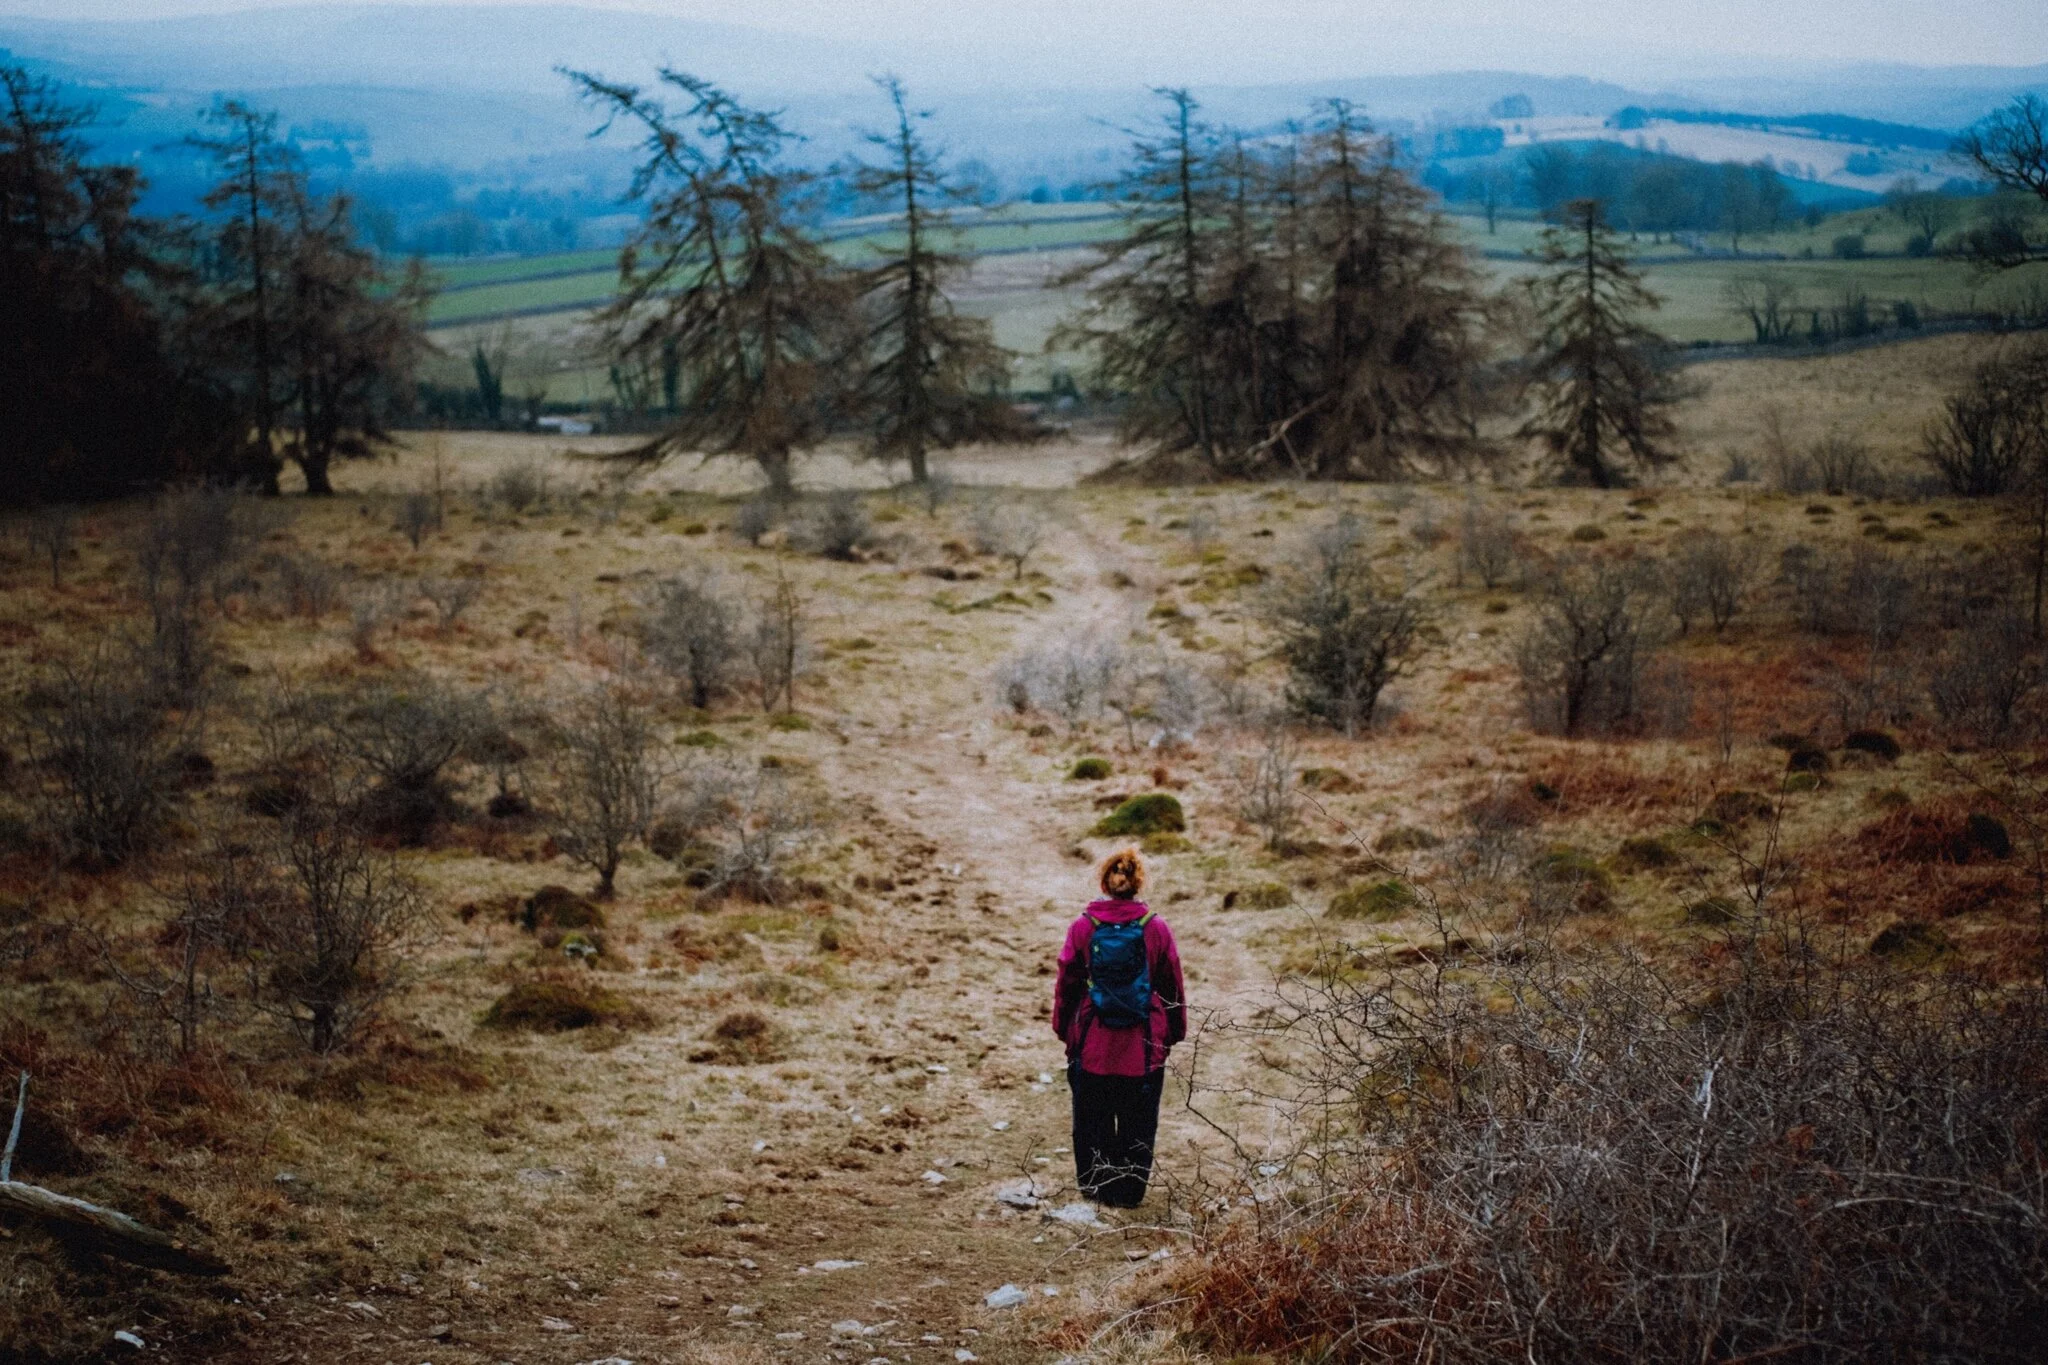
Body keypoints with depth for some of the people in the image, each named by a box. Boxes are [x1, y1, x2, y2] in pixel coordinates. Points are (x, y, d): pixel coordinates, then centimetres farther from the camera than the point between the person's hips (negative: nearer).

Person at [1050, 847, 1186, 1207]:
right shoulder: (1156, 928, -6)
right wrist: (1174, 1032, 14)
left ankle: (1095, 1184, 22)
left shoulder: (1082, 928, -7)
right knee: (1138, 1123, 11)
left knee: (1092, 1119, 15)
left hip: (1092, 1045, 0)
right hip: (1144, 1048, 0)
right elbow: (1173, 986, 2)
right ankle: (1130, 1189, 17)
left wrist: (1063, 1028, 14)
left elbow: (1065, 983, 1)